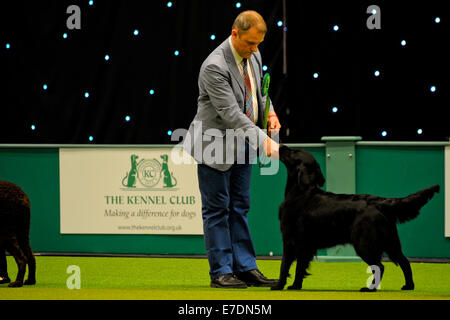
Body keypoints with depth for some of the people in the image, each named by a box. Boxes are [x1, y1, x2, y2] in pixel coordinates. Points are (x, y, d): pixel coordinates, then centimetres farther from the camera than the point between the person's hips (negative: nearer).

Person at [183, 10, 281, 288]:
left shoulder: (253, 55, 0)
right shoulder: (215, 66, -26)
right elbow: (231, 114, -29)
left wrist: (269, 111, 0)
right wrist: (264, 142, -33)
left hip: (243, 141, 8)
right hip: (216, 144, -8)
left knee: (240, 207, 11)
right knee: (217, 209, 0)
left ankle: (245, 268, 14)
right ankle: (221, 272, 5)